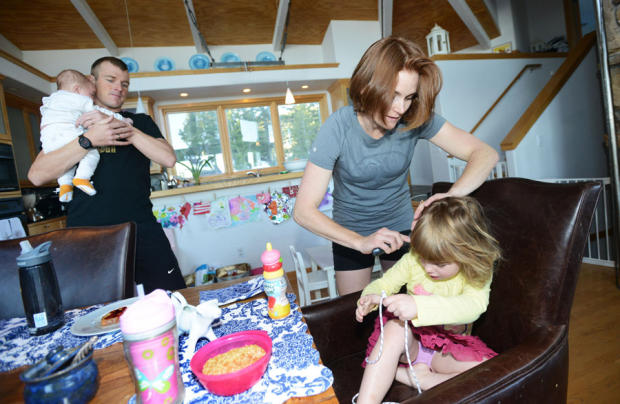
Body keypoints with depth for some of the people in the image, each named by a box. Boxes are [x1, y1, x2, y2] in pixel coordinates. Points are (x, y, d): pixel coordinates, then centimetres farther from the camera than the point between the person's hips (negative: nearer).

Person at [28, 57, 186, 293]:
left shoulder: (141, 122, 17)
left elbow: (168, 159, -2)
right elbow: (37, 175, -1)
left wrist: (125, 128, -9)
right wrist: (89, 140, -11)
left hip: (142, 229, 0)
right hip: (86, 235, 0)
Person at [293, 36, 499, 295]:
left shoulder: (416, 119, -18)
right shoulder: (338, 128, -25)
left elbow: (486, 154, -17)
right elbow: (303, 210, -27)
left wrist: (451, 196, -37)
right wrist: (361, 242, -38)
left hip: (401, 227, 2)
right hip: (350, 234, -2)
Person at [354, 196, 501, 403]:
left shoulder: (477, 274, -15)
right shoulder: (413, 260, -10)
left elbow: (473, 306, -35)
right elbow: (384, 283, -2)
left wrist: (419, 306, -51)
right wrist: (371, 296, -28)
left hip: (448, 348, 0)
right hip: (410, 341, 0)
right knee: (394, 329, -34)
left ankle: (417, 378, -19)